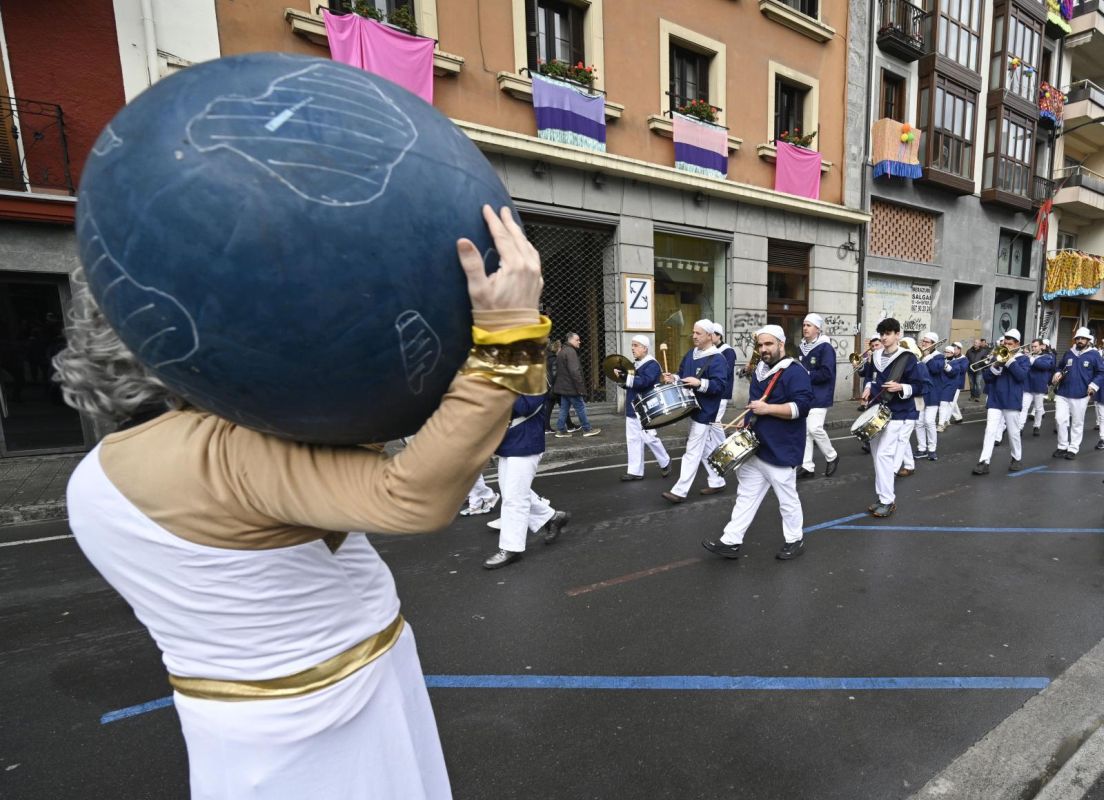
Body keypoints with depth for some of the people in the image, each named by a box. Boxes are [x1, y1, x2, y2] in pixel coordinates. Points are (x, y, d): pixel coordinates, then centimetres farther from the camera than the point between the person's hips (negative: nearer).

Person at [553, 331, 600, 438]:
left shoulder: (562, 351, 16)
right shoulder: (570, 352, -17)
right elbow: (574, 371, -24)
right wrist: (580, 387, -21)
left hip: (563, 386, 10)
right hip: (571, 387, -10)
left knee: (564, 408, 12)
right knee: (580, 407, -1)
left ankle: (561, 430, 13)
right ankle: (587, 429, 6)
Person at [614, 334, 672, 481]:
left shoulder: (652, 364, -13)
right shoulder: (635, 364, 13)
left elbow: (644, 382, -27)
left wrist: (626, 377, -27)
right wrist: (622, 375, -1)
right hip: (632, 408, 8)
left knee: (649, 438, -1)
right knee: (633, 440, 7)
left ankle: (665, 462, 23)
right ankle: (635, 471, 12)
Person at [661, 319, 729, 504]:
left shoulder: (717, 359, -14)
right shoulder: (690, 354, 11)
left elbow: (720, 385, -22)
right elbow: (682, 374, 19)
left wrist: (699, 383, -33)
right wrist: (674, 378, -1)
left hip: (704, 412, -9)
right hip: (692, 408, 9)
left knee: (692, 451, -5)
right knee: (704, 449, 17)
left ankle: (680, 491, -1)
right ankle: (717, 482, 31)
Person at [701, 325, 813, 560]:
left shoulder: (795, 372, -14)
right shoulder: (759, 372, 13)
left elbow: (801, 406, -25)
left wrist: (767, 409, -26)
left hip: (780, 451, -8)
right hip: (755, 447, 8)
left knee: (787, 499, 9)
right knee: (746, 496, 10)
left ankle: (796, 540, 29)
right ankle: (731, 541, 15)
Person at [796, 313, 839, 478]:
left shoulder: (825, 347, -11)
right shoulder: (801, 346, 10)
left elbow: (826, 373, -20)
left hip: (819, 396, -7)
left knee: (814, 428, -12)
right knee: (804, 430, 5)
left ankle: (832, 457, 15)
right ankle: (807, 466, 11)